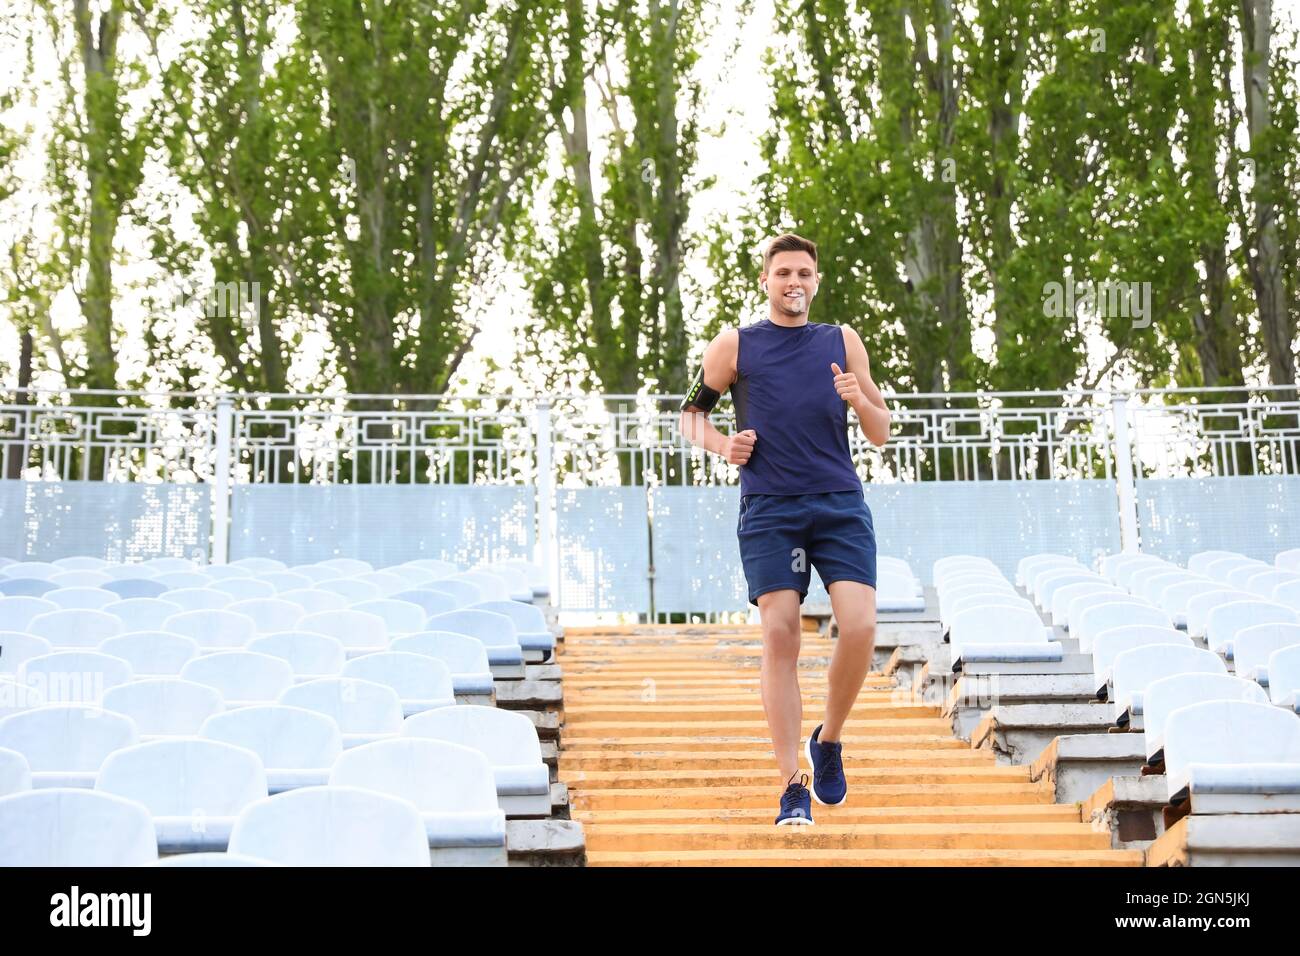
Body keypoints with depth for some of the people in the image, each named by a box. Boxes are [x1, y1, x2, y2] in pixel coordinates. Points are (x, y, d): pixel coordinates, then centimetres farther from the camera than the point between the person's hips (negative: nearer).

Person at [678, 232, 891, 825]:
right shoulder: (734, 347, 8)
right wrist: (721, 444, -4)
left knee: (860, 627, -14)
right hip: (769, 510, -1)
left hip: (841, 507, 2)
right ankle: (792, 788, -5)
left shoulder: (843, 343, 13)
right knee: (779, 637, -10)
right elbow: (691, 414, 16)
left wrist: (859, 401, -8)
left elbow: (881, 435, 13)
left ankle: (828, 739, 13)